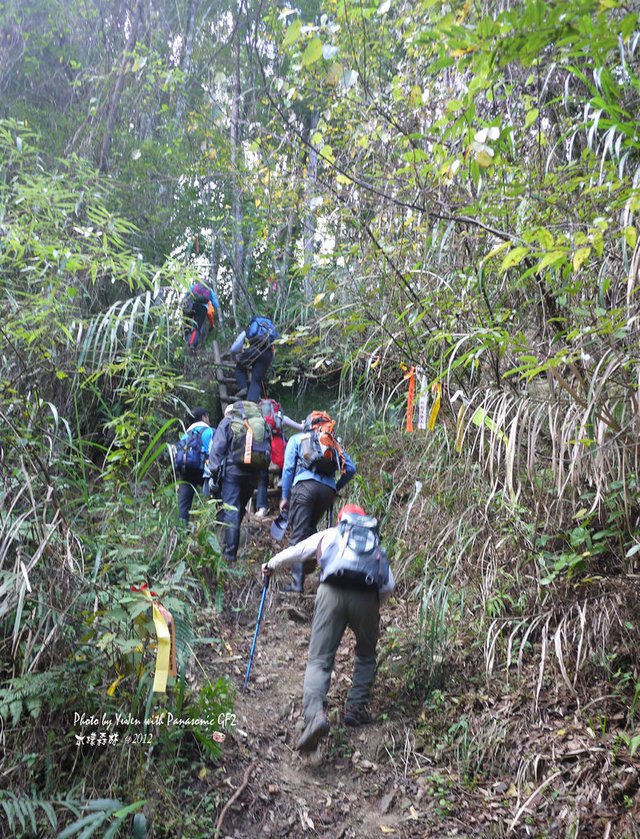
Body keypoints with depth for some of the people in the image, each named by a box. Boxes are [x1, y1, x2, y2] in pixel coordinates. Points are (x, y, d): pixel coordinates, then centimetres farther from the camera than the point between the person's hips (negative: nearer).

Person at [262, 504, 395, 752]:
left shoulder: (330, 534, 28)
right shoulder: (375, 542, 30)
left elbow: (296, 551, 24)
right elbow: (389, 585, 17)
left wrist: (272, 565, 40)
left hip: (332, 592, -1)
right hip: (367, 596, 2)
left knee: (319, 660, -1)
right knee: (366, 656, 27)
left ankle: (315, 714, -22)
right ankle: (356, 708, 21)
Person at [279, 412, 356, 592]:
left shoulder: (297, 439, 20)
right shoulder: (334, 443, 25)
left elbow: (288, 468, 9)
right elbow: (351, 469, 16)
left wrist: (284, 497, 11)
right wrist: (336, 489, 26)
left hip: (304, 486, -3)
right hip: (328, 490, 3)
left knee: (298, 535, -3)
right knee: (310, 528, 23)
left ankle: (297, 582, -8)